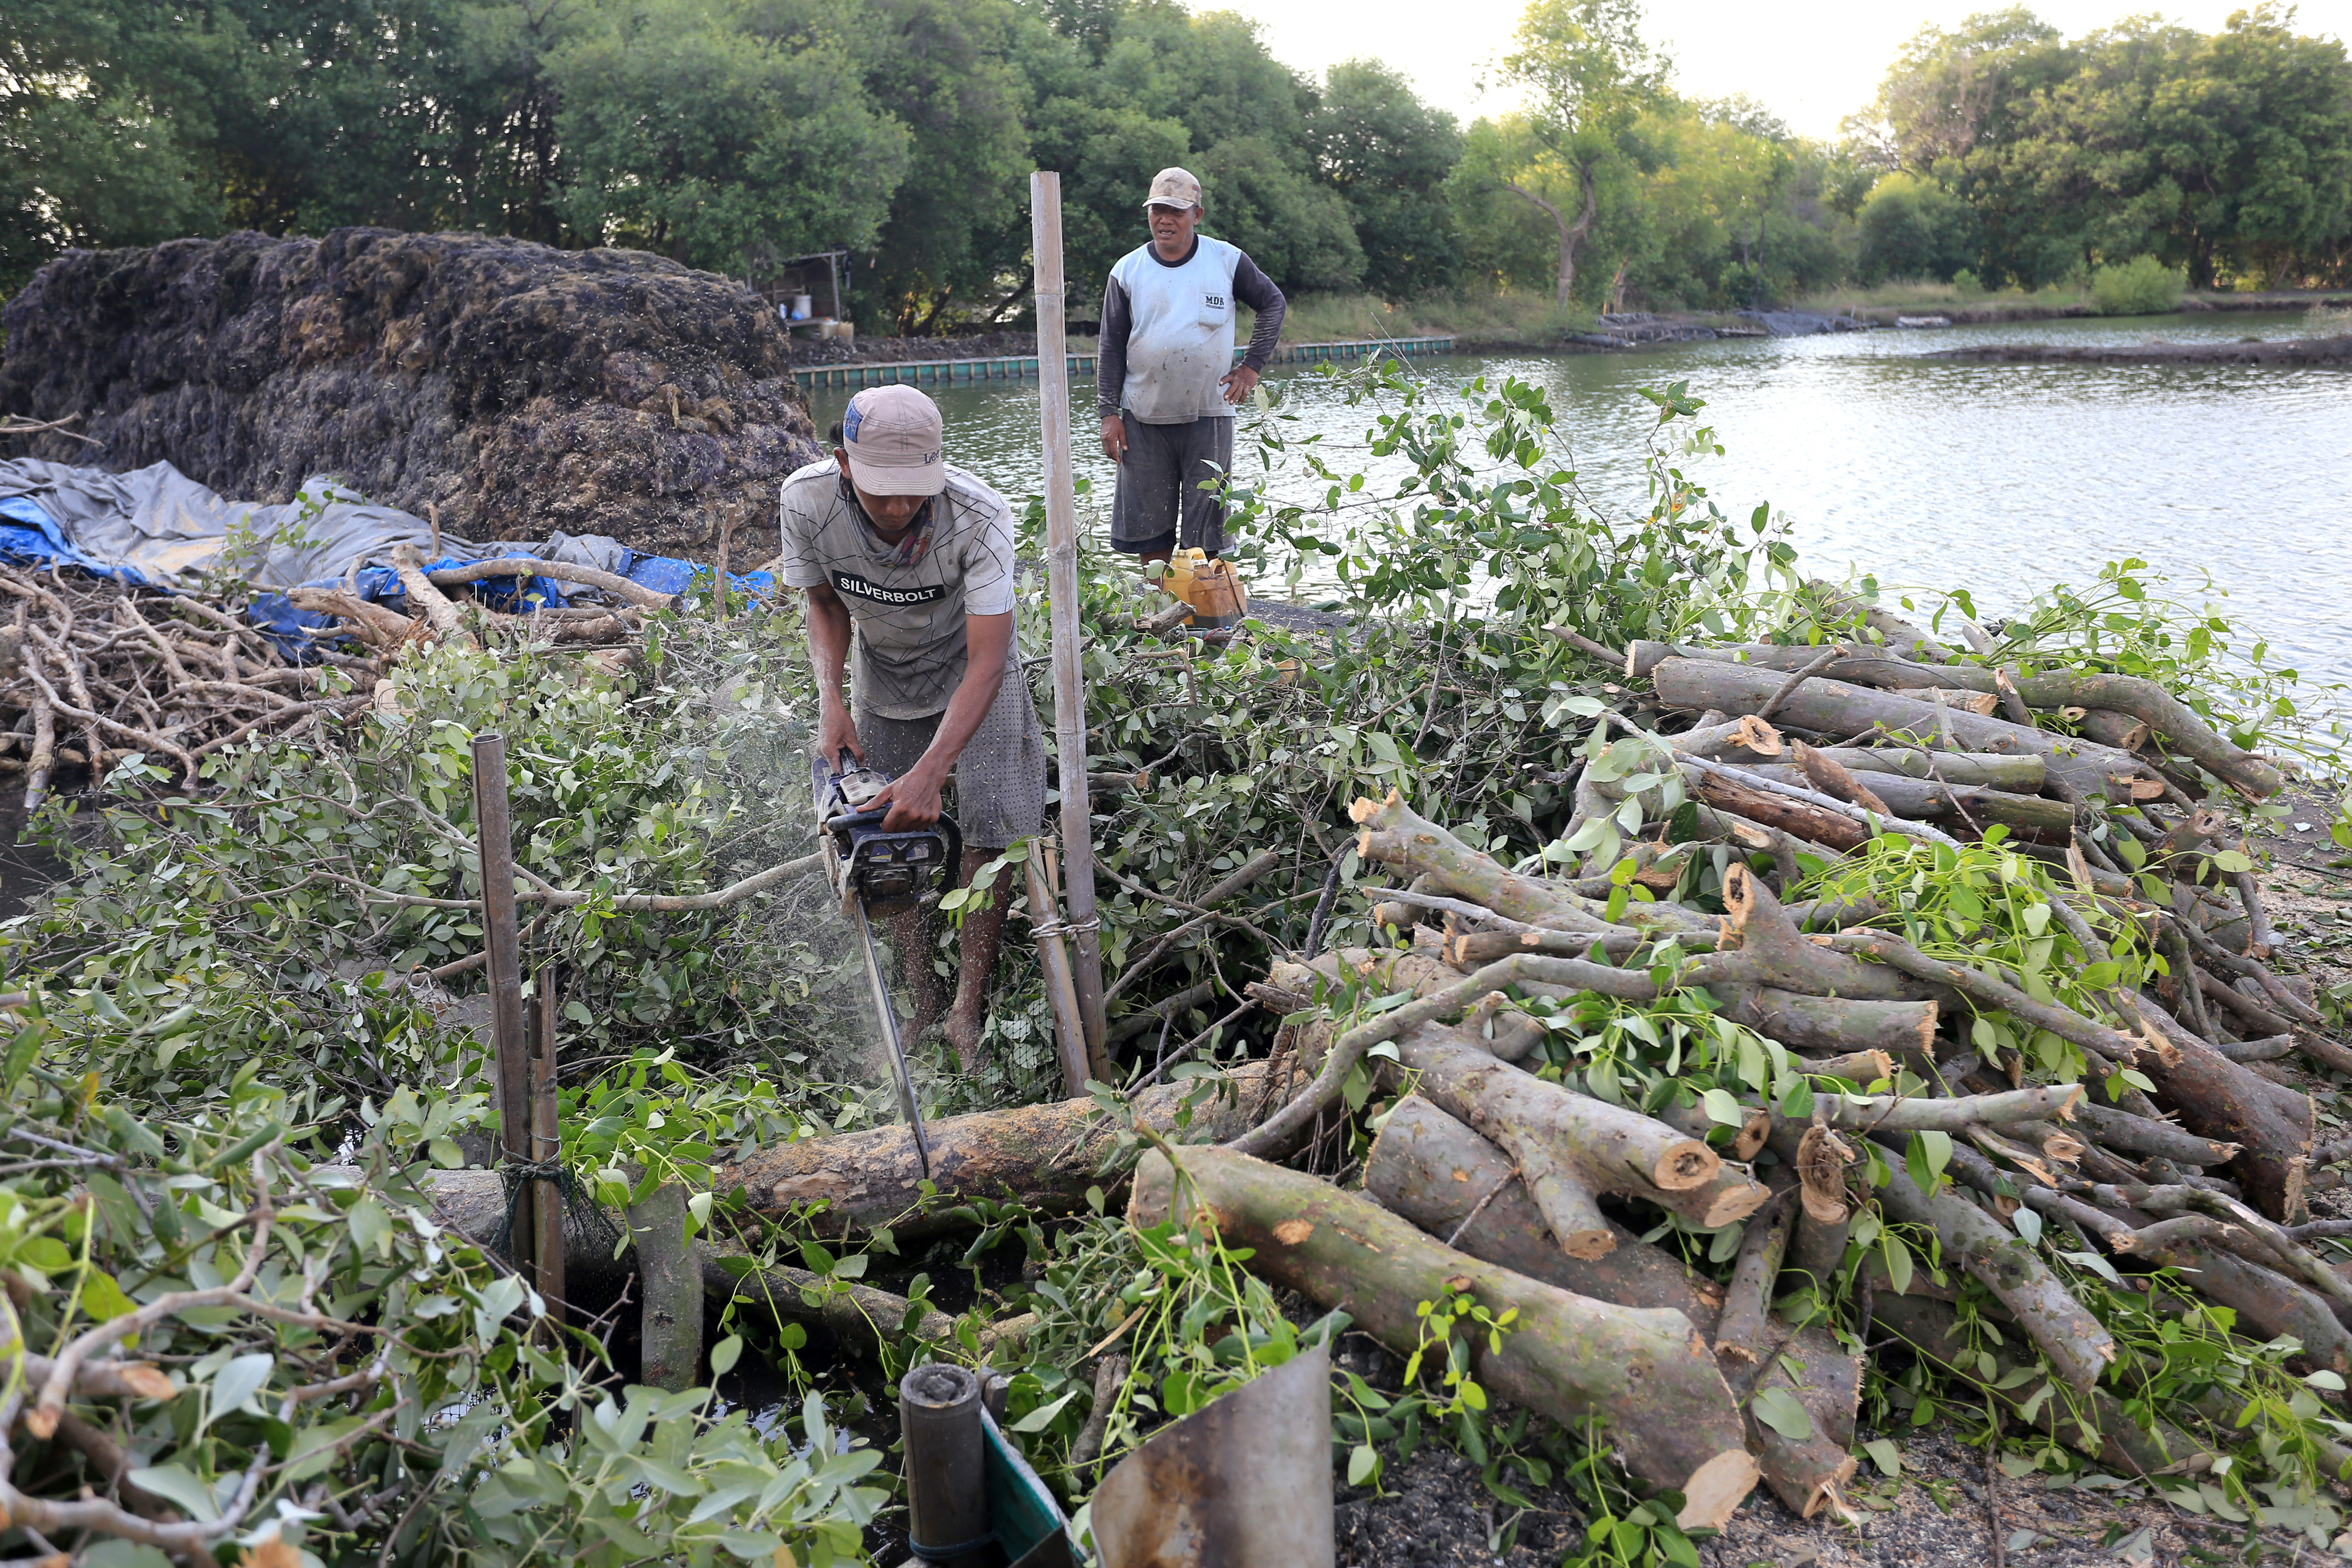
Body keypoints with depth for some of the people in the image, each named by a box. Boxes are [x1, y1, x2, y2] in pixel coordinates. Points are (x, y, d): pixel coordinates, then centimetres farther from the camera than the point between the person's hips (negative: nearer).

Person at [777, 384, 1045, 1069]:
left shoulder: (980, 517, -38)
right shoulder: (807, 501, -27)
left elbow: (986, 662, -36)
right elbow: (825, 602, -6)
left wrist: (931, 771, -45)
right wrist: (830, 699, -21)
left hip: (971, 673, -3)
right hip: (883, 681, 3)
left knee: (988, 831, -11)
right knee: (893, 839, 3)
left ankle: (968, 1013, 1)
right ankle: (923, 1003, 18)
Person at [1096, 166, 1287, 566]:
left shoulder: (1227, 261, 1)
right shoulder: (1127, 271, 3)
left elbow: (1273, 304, 13)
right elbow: (1111, 347, 6)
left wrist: (1251, 366, 3)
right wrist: (1108, 412, -1)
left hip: (1208, 415, -1)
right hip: (1144, 419, 1)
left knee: (1205, 532, 0)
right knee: (1148, 527, 5)